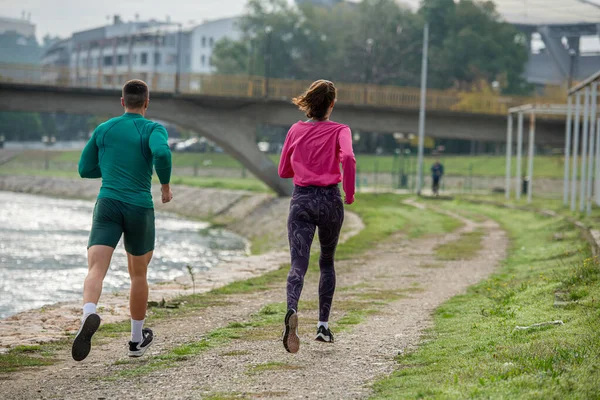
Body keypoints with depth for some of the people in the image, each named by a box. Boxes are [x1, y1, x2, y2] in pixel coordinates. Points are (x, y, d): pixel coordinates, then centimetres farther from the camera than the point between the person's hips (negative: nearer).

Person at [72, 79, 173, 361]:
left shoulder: (103, 129, 12)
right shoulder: (153, 129, 1)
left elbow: (85, 169, 19)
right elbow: (162, 153, -21)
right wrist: (166, 185, -5)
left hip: (107, 205, 1)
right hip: (140, 209, -1)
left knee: (96, 271, -14)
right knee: (138, 274, 19)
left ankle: (89, 314, -46)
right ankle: (137, 339, 31)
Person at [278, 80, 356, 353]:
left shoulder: (296, 130, 8)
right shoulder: (339, 131, -1)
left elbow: (283, 171, 14)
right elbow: (348, 158, -22)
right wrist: (349, 192, -10)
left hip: (301, 199, 1)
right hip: (329, 200, -1)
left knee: (298, 265, -9)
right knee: (327, 262, 20)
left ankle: (292, 311, -39)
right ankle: (323, 324, 19)